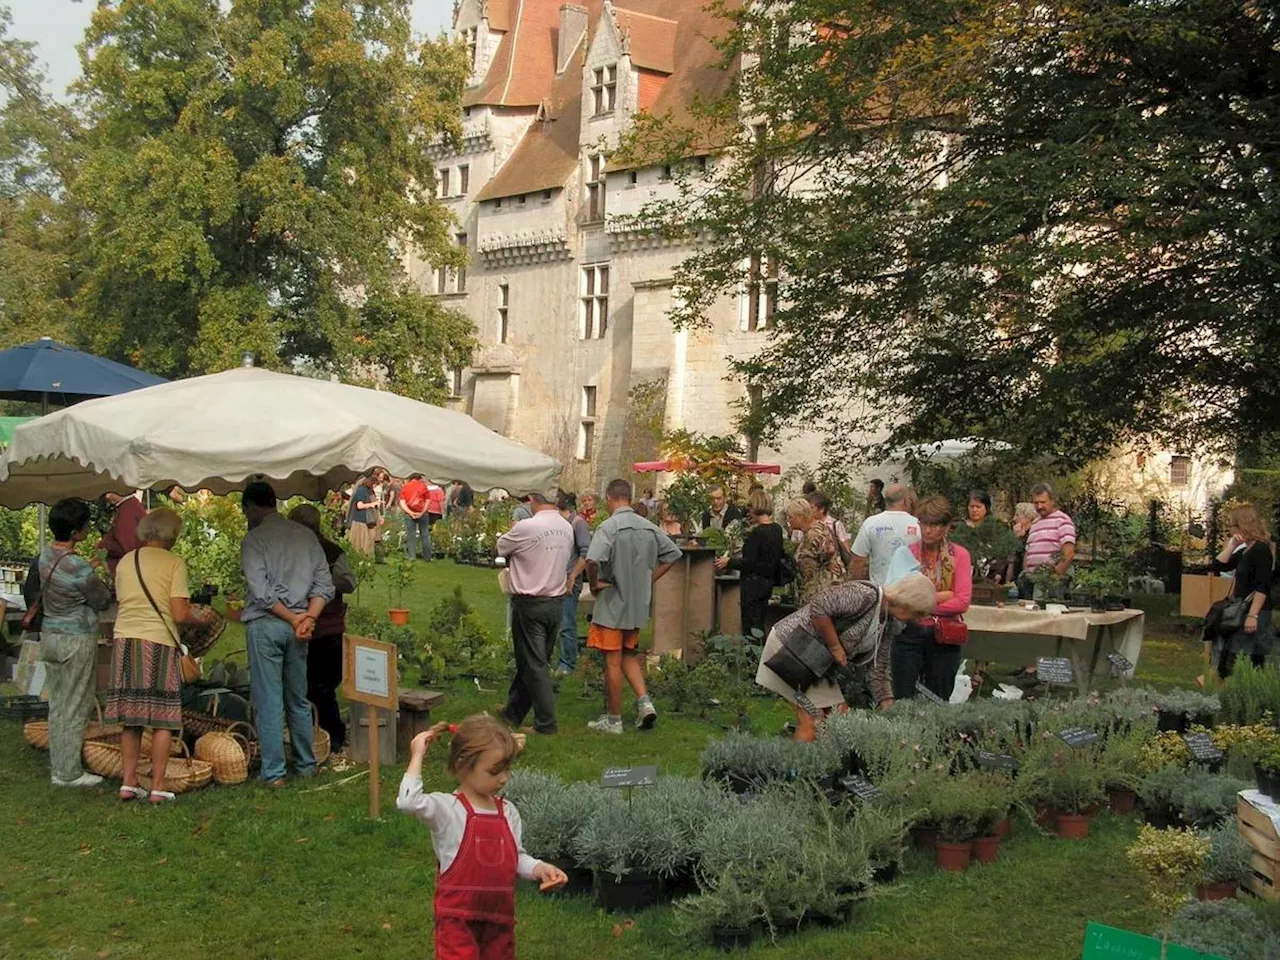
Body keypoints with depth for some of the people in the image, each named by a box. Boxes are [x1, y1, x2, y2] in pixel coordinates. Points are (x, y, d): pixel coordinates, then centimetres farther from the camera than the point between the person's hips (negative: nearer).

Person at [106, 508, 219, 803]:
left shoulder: (125, 561, 12)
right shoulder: (174, 563, -3)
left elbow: (123, 601, 14)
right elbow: (180, 614, -9)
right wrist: (200, 618, 11)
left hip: (125, 639, 5)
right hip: (158, 642, -4)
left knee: (131, 718, 11)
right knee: (162, 719, 3)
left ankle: (129, 783, 11)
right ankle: (157, 787, 3)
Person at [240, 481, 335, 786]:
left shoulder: (254, 538, -6)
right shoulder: (306, 535, 10)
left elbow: (261, 592, -15)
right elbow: (324, 584, 4)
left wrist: (295, 619, -10)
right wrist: (308, 618, -5)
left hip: (265, 624, -5)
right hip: (298, 626, 5)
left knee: (269, 703, -1)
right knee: (298, 700, 15)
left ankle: (273, 773, 0)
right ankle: (306, 765, 21)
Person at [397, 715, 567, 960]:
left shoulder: (508, 812, 6)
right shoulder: (447, 809, -13)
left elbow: (516, 857, 11)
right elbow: (408, 802, -31)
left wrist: (539, 869, -8)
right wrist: (417, 757, -24)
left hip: (500, 916, 6)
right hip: (458, 918, -6)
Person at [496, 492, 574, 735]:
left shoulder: (526, 528, -18)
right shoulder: (567, 528, 3)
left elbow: (500, 548, -3)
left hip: (530, 604, -7)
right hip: (557, 602, 7)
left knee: (534, 664, 1)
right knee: (531, 661, 16)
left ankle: (546, 722, 2)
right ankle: (514, 713, 29)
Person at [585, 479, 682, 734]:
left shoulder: (609, 527, -17)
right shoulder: (649, 527, 4)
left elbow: (592, 560, -31)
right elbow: (673, 553, 12)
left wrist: (594, 584, -14)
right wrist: (650, 579, 12)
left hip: (612, 603, -6)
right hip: (639, 604, 6)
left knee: (613, 661, 3)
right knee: (629, 656, 21)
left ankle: (613, 720, 11)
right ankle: (644, 701, 6)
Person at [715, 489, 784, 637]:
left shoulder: (757, 533, -19)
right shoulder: (777, 529, 5)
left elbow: (748, 563, -19)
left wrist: (728, 562, -6)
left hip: (753, 583, -9)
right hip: (768, 581, 9)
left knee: (750, 627, -3)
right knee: (759, 626, 15)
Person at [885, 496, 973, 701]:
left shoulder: (959, 555, 2)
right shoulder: (905, 553, 0)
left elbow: (962, 602, -6)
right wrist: (942, 596, -10)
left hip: (944, 636, 1)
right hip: (909, 634, -1)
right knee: (903, 701, 0)